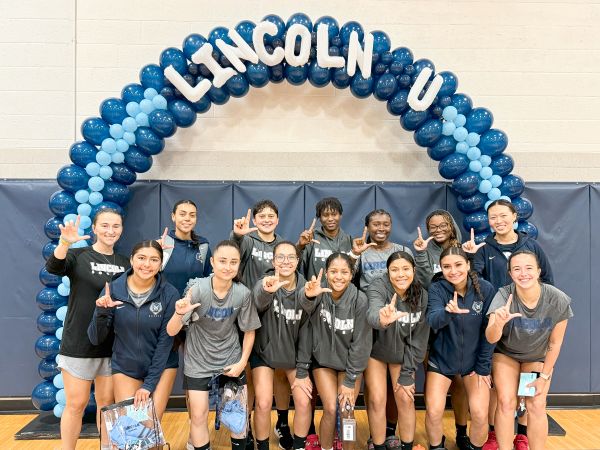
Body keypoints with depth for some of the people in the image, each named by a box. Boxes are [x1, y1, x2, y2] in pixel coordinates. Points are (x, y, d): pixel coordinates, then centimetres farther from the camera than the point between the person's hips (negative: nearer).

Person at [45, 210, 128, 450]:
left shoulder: (125, 263, 5)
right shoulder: (79, 255, -6)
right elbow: (53, 268, -24)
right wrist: (64, 243, -47)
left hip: (113, 345, 3)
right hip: (79, 343, -3)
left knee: (106, 402, 14)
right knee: (76, 404, 5)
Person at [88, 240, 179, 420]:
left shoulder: (169, 294, -15)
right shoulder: (113, 289, -10)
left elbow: (166, 341, -10)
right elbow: (96, 339, -6)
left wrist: (149, 384, -10)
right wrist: (102, 312, -24)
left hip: (160, 366, -1)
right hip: (124, 368, 1)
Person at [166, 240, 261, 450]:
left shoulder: (243, 293, -17)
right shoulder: (197, 289, -22)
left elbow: (249, 331, -1)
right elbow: (171, 332, -23)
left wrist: (242, 362, -5)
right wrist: (179, 314, -43)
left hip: (231, 359, 2)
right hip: (198, 362, -2)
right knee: (199, 415, 3)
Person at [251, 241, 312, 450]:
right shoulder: (265, 284, -21)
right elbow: (259, 302, -47)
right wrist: (267, 290, -72)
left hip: (295, 353, 2)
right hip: (264, 351, -2)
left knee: (304, 401, -4)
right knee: (263, 404, -7)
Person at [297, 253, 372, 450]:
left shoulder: (359, 300, -19)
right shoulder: (318, 295, -19)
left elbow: (360, 342, -13)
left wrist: (350, 380, -11)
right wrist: (308, 298, -59)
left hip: (350, 363, 0)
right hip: (323, 360, 0)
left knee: (347, 410, -4)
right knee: (330, 409, -7)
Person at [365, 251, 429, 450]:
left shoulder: (422, 296, -16)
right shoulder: (378, 288, -26)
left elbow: (419, 339, -10)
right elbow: (372, 313, -49)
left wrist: (407, 374, -10)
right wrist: (382, 319, -73)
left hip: (403, 354, 2)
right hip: (376, 351, -2)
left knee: (406, 399, 0)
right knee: (377, 400, -5)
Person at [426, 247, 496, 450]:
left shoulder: (486, 289, -12)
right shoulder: (436, 289, -14)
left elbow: (489, 332, -6)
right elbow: (432, 321, -31)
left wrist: (483, 367, -6)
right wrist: (448, 312, -52)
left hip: (475, 361, 1)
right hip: (441, 359, 0)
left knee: (480, 415, -7)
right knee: (433, 412, -6)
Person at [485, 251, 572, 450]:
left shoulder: (558, 300, -26)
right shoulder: (504, 295, -30)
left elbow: (555, 342, -10)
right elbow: (491, 338, -39)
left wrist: (544, 376, -5)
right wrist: (498, 323, -61)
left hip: (538, 357, 1)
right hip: (506, 353, -1)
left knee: (536, 406, -8)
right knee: (506, 401, -13)